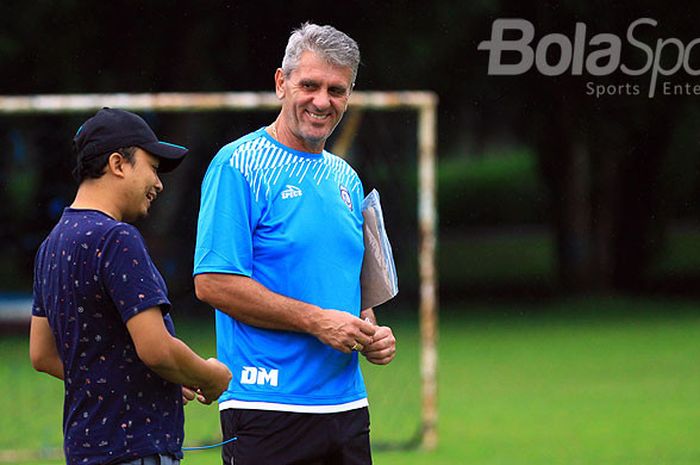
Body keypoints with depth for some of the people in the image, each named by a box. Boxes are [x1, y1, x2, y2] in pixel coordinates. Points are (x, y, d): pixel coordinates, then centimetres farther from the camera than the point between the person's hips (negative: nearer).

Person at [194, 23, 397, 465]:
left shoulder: (345, 179, 17)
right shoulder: (240, 165, -7)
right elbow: (213, 282, -14)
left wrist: (370, 332, 4)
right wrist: (316, 320, -15)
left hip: (347, 407, 7)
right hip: (268, 408, -7)